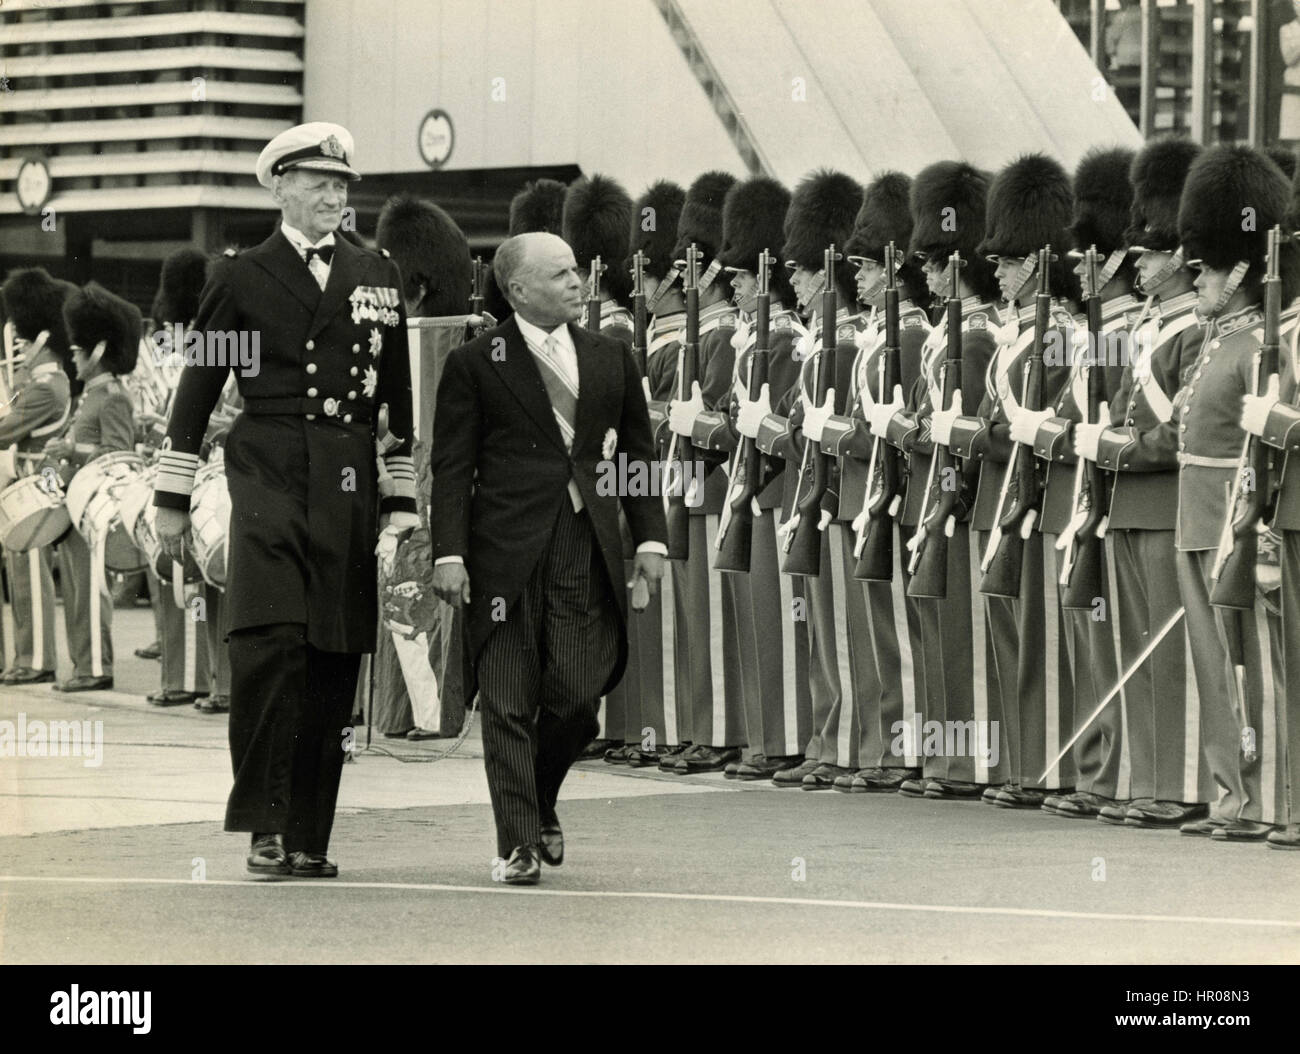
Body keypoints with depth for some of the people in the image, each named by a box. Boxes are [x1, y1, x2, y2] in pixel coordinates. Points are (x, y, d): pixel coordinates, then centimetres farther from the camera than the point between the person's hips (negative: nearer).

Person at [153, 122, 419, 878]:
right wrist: (173, 498, 7)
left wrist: (403, 504, 11)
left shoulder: (378, 278, 14)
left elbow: (402, 399, 16)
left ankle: (309, 837, 8)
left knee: (335, 663, 2)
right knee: (271, 640, -18)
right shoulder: (242, 277, 6)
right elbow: (197, 389, 9)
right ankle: (264, 823, -12)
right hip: (269, 481, -3)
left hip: (349, 489, 3)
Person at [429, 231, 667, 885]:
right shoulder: (474, 364, 2)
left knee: (577, 697, -4)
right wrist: (450, 553, -9)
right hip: (507, 555, -3)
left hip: (587, 552, 3)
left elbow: (637, 455, 18)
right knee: (509, 704, -2)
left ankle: (541, 803, 23)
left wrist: (649, 537, 8)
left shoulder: (611, 360, 14)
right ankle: (519, 843, 4)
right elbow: (452, 467, 0)